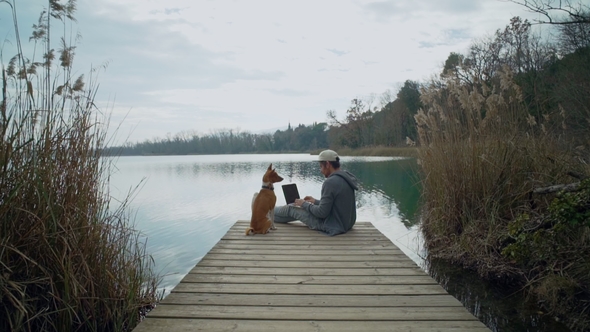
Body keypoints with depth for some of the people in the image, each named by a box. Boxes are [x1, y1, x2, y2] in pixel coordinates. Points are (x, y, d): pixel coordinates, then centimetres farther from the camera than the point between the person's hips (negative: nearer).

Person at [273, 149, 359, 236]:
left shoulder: (330, 182, -24)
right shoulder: (346, 177, 4)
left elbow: (322, 213, -22)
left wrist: (304, 204, -6)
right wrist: (316, 201, 18)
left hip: (333, 227, -8)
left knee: (291, 209, 9)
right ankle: (273, 210, 43)